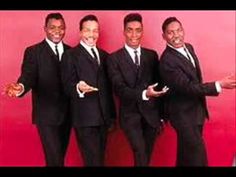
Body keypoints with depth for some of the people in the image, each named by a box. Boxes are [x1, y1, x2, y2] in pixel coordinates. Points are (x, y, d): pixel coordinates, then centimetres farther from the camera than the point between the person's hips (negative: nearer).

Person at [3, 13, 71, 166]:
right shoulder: (33, 52, -5)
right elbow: (28, 76, -18)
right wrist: (20, 87, -40)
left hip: (67, 113, 5)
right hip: (46, 114, -5)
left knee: (61, 155, 16)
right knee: (55, 159, -6)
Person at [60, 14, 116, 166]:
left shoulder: (104, 55, 14)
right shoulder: (70, 55, -4)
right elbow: (68, 85, -12)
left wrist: (112, 115, 14)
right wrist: (78, 88, -35)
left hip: (104, 116, 6)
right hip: (85, 117, -6)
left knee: (100, 157, 14)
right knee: (93, 160, -5)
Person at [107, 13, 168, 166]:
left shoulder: (152, 55, 6)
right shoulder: (114, 58, -4)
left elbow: (159, 85, 9)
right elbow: (119, 88, -14)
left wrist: (162, 115, 10)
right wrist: (144, 94, -30)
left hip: (151, 113, 3)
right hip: (130, 114, -3)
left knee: (147, 156, 13)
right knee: (140, 155, -15)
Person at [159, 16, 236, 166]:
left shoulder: (189, 48, 3)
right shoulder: (167, 60, -25)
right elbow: (187, 87, -28)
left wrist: (202, 104, 16)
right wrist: (220, 85, -31)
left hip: (197, 109, 8)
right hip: (184, 113, -8)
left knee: (188, 149, 23)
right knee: (197, 154, -2)